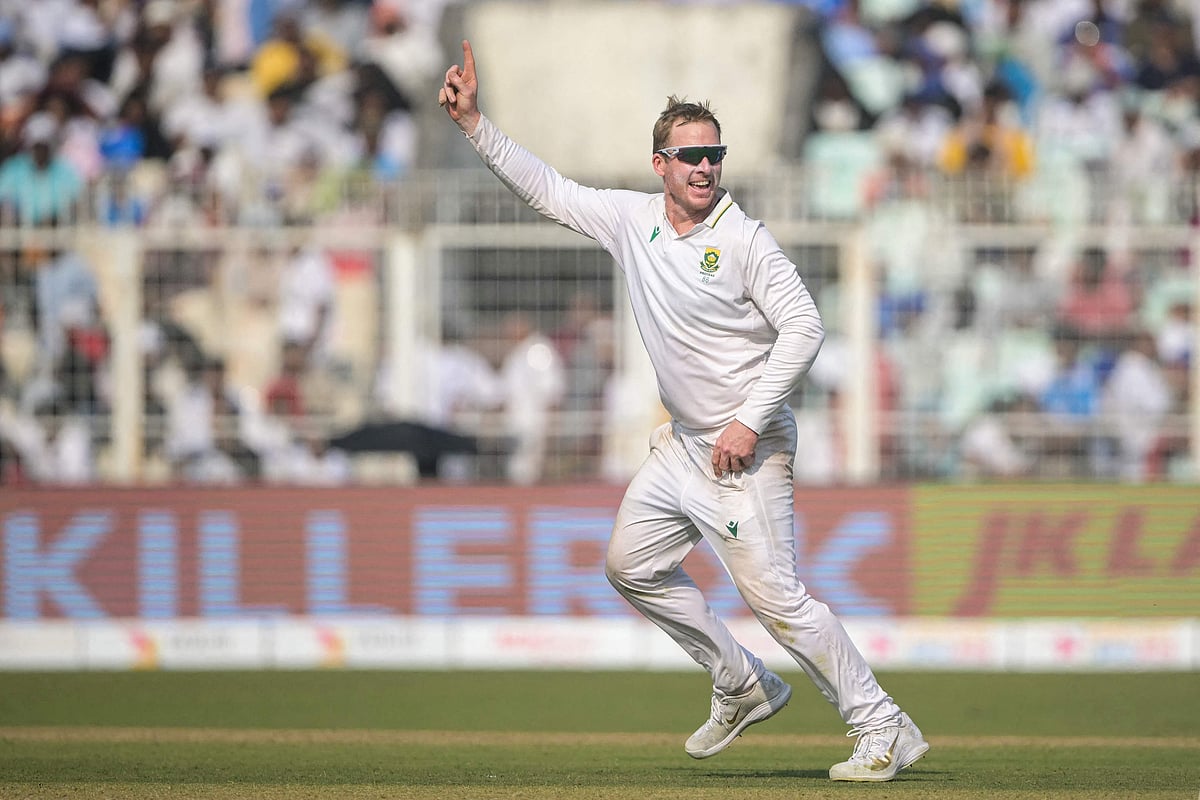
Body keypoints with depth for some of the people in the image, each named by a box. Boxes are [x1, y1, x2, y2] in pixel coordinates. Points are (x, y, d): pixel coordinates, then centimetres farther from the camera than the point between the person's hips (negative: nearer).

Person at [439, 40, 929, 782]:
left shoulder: (744, 240, -16)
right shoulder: (631, 219, 3)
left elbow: (803, 327, -19)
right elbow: (545, 188, 11)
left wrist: (749, 422, -24)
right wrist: (474, 122, 4)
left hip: (747, 450, -8)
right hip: (683, 444, 8)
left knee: (775, 597, -14)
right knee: (632, 564, 17)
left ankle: (886, 731, -10)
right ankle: (743, 687, 27)